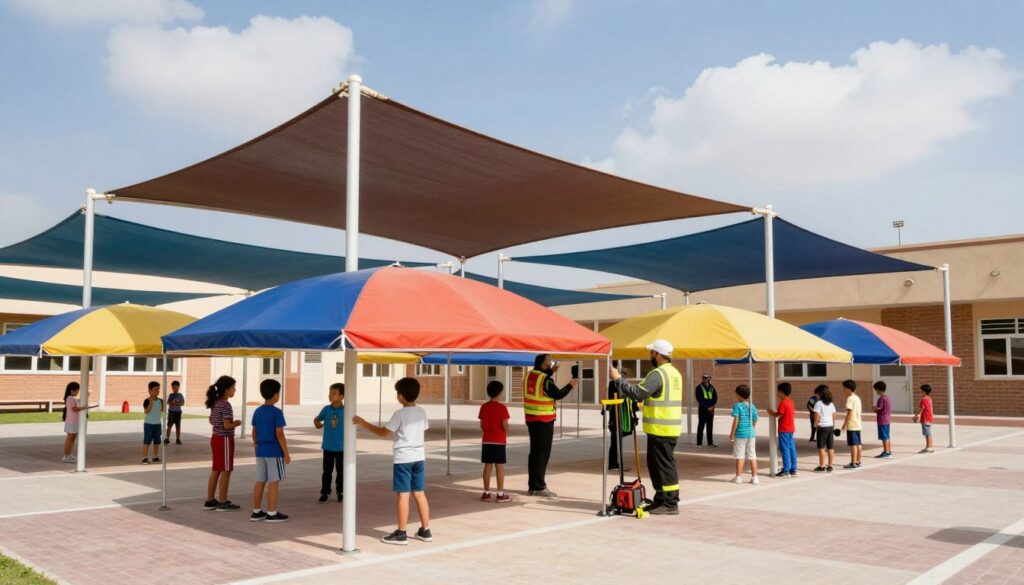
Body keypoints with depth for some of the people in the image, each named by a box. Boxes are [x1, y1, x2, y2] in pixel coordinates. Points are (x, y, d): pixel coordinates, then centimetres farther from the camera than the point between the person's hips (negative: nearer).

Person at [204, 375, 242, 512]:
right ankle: (223, 503, 4)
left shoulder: (215, 403, 9)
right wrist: (237, 423, -5)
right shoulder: (225, 405, -19)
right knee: (226, 471, -1)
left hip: (215, 438, 9)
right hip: (224, 439, -9)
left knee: (216, 471, 14)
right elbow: (227, 425, -23)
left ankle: (210, 501, 18)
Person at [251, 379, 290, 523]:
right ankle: (272, 513, 1)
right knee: (274, 481, -1)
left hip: (260, 451, 7)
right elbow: (279, 434, -17)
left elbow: (254, 432, 15)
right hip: (274, 451, -7)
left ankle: (256, 511, 18)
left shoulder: (257, 412, 8)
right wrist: (286, 453, -12)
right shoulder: (277, 412, -14)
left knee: (260, 481, 12)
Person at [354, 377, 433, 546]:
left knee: (403, 495, -2)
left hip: (403, 458, -6)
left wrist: (363, 423, -3)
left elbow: (383, 432, -11)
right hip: (419, 457, 6)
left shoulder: (400, 414, -13)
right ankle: (425, 531, 16)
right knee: (419, 494, 12)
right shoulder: (421, 412, 5)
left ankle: (401, 534, 2)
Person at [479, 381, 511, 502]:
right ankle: (500, 494, 3)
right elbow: (505, 425, -12)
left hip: (486, 441, 5)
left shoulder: (484, 407, 3)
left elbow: (481, 425, 6)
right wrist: (506, 435, 7)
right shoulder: (502, 407, -11)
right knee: (500, 467, 1)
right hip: (499, 441, -5)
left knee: (488, 466, 9)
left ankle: (486, 493, 13)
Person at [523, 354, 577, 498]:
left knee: (534, 452, 14)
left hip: (531, 419, 8)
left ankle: (533, 486, 20)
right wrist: (570, 386, 3)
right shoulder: (546, 380, -18)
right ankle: (540, 487, 0)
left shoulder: (529, 375, 5)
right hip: (544, 420, -8)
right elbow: (558, 394, -12)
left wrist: (550, 371, 18)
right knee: (543, 454, -2)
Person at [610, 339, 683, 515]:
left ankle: (671, 504, 1)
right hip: (670, 427, 10)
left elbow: (637, 393, -20)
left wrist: (618, 379, -12)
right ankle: (661, 500, 23)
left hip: (660, 429, -10)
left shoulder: (658, 374, -17)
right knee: (656, 464, 17)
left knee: (664, 465, -3)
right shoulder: (674, 373, 15)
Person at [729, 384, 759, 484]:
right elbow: (755, 421, 9)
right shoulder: (752, 406, 6)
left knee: (740, 456, 3)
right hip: (751, 434, 4)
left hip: (740, 434, -4)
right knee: (752, 456, 8)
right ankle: (754, 477, 10)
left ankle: (738, 477, 8)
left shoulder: (737, 406, -9)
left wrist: (732, 434, -7)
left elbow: (736, 420, -13)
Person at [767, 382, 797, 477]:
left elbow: (778, 414, -14)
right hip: (791, 429, 9)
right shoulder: (791, 401, 12)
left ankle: (786, 471, -6)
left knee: (785, 449, -6)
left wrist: (771, 412, 3)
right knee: (791, 449, 9)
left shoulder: (783, 403, -15)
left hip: (784, 429, -9)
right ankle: (793, 470, 12)